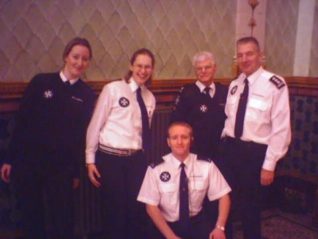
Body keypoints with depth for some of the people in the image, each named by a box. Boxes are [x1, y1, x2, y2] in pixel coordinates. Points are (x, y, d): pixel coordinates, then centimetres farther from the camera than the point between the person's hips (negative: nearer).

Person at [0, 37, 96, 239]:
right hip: (28, 161, 1)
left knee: (63, 222, 3)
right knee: (32, 218, 13)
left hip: (62, 166, 0)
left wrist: (76, 172, 3)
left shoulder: (87, 94, 2)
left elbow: (82, 134, 2)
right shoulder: (41, 82, 0)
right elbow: (21, 121, 0)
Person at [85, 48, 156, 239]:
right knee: (114, 212, 3)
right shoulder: (112, 89, -5)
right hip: (110, 158, -4)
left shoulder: (150, 98, 9)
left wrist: (145, 159, 12)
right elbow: (95, 124, -4)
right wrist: (90, 159, -4)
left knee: (138, 212, 6)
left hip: (137, 159, 4)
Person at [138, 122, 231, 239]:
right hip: (168, 225, -1)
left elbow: (223, 196, -2)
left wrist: (220, 227, -17)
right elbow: (151, 206, -7)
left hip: (197, 223, 1)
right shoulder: (156, 169, -9)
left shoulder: (206, 165, -5)